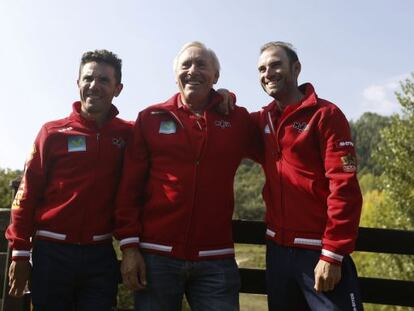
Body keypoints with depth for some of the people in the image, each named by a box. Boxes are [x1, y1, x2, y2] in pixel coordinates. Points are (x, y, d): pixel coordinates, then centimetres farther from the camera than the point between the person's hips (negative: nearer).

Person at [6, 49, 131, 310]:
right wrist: (20, 252, -3)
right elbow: (28, 193, -1)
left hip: (101, 254, 1)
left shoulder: (128, 134, 2)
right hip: (52, 252, 0)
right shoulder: (53, 132, -1)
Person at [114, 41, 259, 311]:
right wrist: (129, 246, -3)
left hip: (216, 260, 1)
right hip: (155, 257, 0)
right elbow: (130, 187, 1)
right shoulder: (150, 119, 3)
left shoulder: (238, 120, 5)